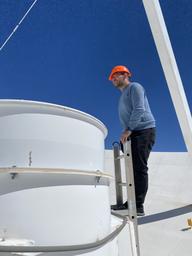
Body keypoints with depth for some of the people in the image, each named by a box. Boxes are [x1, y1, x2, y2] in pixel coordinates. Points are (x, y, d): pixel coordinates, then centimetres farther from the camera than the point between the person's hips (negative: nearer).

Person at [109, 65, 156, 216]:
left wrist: (128, 129, -19)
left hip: (144, 131, -8)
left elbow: (139, 109, -15)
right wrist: (126, 132, 12)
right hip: (133, 134, 9)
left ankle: (139, 206, -11)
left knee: (140, 168, -13)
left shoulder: (134, 87, 0)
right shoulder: (123, 96, 27)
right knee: (133, 168, 5)